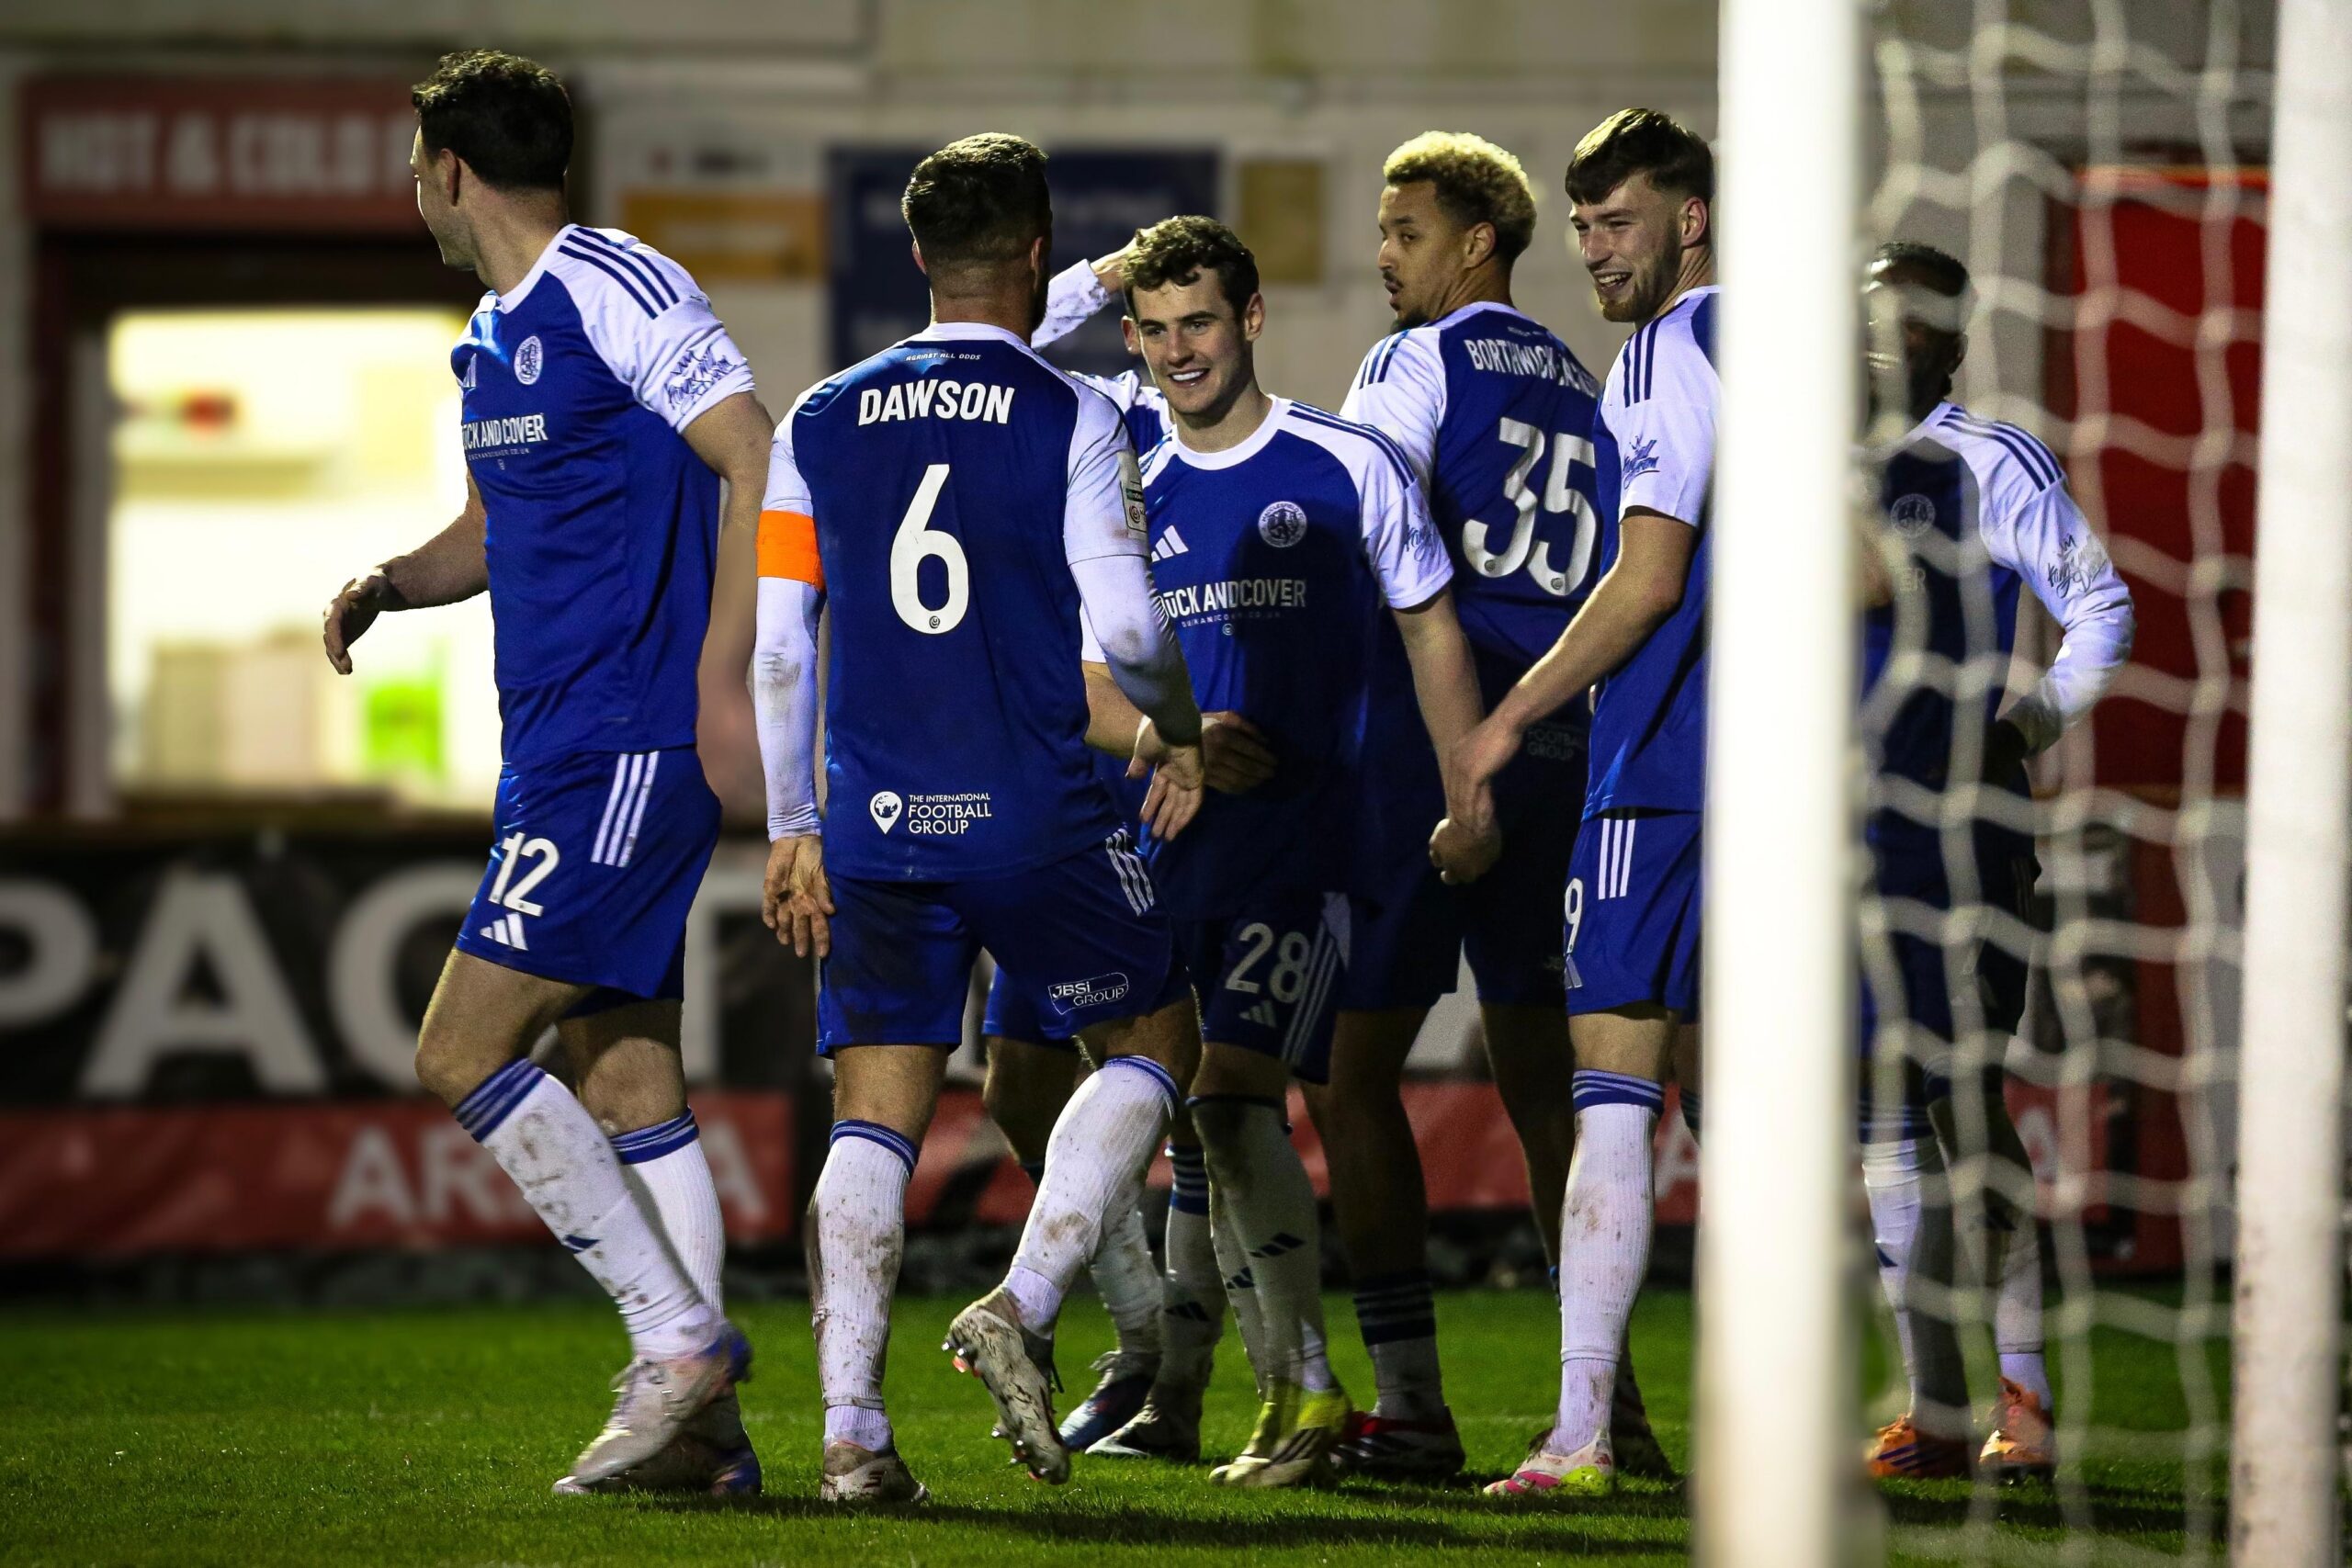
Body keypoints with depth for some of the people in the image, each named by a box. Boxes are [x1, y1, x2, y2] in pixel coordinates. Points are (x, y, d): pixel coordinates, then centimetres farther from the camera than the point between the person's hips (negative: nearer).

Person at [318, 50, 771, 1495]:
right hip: (559, 752, 10)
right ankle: (704, 1421, 6)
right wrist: (390, 584, 10)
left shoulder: (616, 288, -11)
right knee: (629, 1083, 6)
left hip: (628, 749, -10)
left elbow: (759, 466, -16)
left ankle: (677, 1336, -11)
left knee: (464, 1051, -12)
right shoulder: (492, 338, 18)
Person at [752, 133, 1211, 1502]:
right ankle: (1024, 1308, -1)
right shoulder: (1072, 422, -4)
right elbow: (1126, 631, -9)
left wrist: (791, 832, 16)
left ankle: (851, 1427, -7)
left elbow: (776, 648, 7)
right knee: (1154, 1043, 17)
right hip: (1038, 814, -3)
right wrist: (1182, 732, 12)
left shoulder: (820, 426, 7)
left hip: (874, 826, 3)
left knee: (874, 1121, 6)